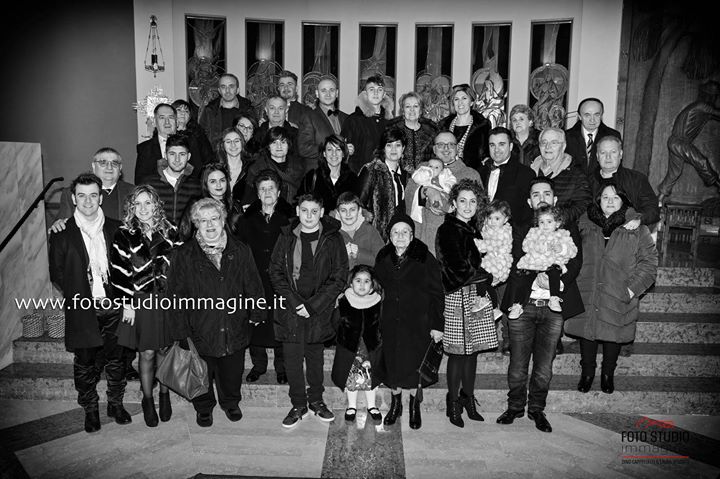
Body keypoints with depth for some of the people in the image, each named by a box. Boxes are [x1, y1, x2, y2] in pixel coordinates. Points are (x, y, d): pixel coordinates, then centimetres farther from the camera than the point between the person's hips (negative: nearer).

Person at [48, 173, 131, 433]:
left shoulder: (116, 229, 2)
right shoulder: (62, 233, -2)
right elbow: (57, 275, 2)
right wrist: (76, 297, -5)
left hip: (113, 307, 1)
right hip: (81, 309, -1)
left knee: (117, 359, 11)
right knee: (85, 362, 10)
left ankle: (116, 404, 29)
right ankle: (90, 409, 28)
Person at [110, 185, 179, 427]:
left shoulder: (169, 232, 3)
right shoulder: (124, 235, -3)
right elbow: (118, 271, -4)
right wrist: (127, 303, -7)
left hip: (168, 299, 2)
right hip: (140, 301, -2)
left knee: (165, 350, 9)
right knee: (147, 353, 4)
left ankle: (164, 396, 28)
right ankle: (147, 400, 21)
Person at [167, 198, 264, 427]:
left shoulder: (240, 252, -1)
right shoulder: (184, 255, -7)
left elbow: (253, 286, 7)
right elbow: (177, 296, -7)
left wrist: (255, 314, 4)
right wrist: (181, 332, -8)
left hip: (234, 329, 2)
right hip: (200, 332, -1)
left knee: (232, 373, 18)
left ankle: (231, 403, 46)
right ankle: (204, 408, 44)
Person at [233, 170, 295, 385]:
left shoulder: (289, 218, 2)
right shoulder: (247, 219, 8)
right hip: (254, 280, 2)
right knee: (255, 322, 8)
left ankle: (281, 367, 22)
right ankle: (258, 365, 27)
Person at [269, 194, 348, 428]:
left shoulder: (332, 239, -3)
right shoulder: (286, 237, 2)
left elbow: (339, 277, -5)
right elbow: (275, 272, 1)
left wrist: (313, 305, -12)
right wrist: (295, 302, -11)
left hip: (319, 310, -1)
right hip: (291, 310, 1)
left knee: (315, 356, 12)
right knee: (292, 358, 4)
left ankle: (316, 400, 30)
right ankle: (298, 404, 20)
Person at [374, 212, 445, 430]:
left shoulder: (425, 259, -6)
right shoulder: (382, 259, 5)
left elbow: (437, 294, -4)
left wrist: (437, 325, -7)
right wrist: (376, 321, 8)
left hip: (417, 323, -3)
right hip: (390, 322, 3)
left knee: (414, 365, 1)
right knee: (392, 364, 8)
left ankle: (415, 407, 24)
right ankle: (395, 404, 29)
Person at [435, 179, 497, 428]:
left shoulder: (474, 230, 15)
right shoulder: (447, 230, -7)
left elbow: (480, 265, 14)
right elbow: (458, 269, -14)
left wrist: (485, 291, 0)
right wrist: (486, 277, -3)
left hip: (479, 296, 6)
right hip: (458, 297, -6)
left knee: (473, 349, 10)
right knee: (458, 352, -1)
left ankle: (468, 399, 23)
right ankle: (453, 403, 13)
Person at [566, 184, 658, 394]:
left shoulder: (637, 229, -2)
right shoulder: (585, 225, 3)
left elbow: (649, 262, -1)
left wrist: (632, 288, -8)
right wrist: (573, 281, 2)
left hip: (618, 299, -1)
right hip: (586, 295, 1)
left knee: (613, 337, 11)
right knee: (586, 333, 11)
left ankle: (608, 374, 34)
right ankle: (587, 372, 32)